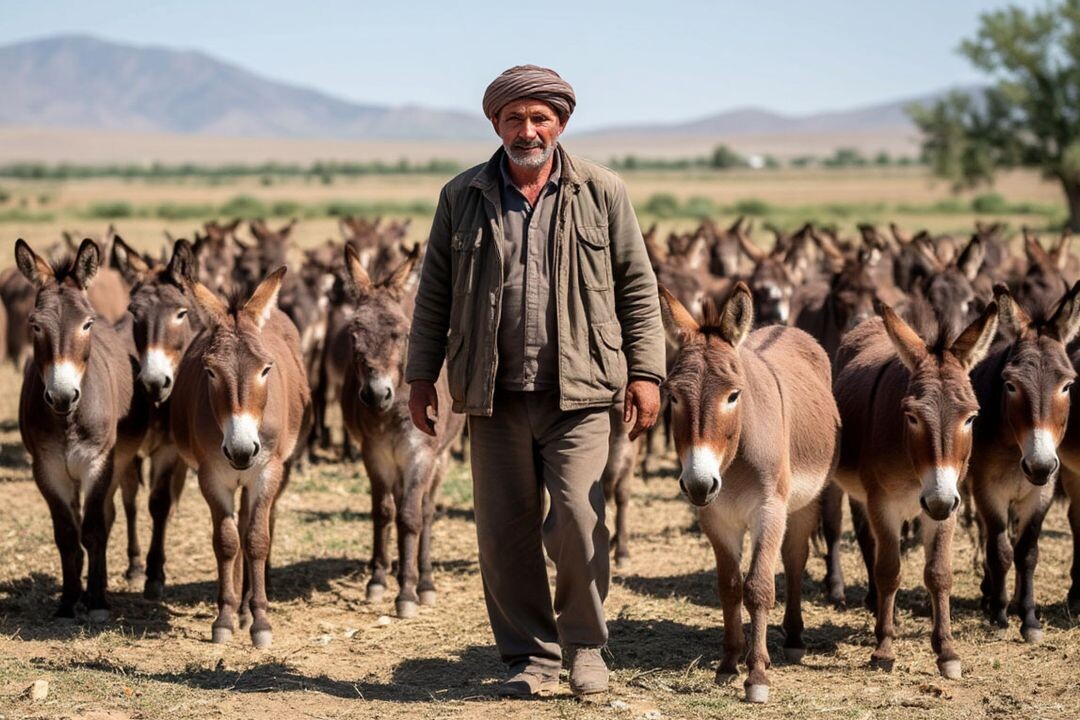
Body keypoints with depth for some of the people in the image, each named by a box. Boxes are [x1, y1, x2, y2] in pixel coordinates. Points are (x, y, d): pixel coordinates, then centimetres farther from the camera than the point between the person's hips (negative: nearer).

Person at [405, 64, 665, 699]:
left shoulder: (602, 192, 4)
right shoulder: (462, 197, 8)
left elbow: (638, 286, 6)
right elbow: (435, 291, 12)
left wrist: (646, 371, 0)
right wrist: (421, 374, 8)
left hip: (578, 390, -2)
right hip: (495, 392, 2)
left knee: (576, 517, -12)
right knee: (504, 529, 3)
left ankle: (585, 647, 9)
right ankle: (532, 657, 16)